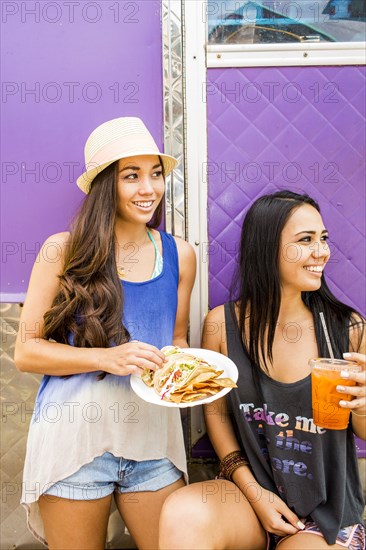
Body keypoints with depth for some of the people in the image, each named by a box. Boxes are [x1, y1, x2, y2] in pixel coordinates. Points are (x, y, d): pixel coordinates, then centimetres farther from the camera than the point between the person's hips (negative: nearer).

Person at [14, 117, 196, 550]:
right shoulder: (63, 250, -7)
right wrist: (106, 357, -19)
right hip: (74, 433, -2)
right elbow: (26, 351, -7)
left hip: (153, 432, 3)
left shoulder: (179, 255, 3)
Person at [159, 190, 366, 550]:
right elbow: (216, 413, 1)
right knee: (182, 513, -29)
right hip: (250, 489, 1)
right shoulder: (223, 324, -9)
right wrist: (254, 492, -7)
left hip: (327, 511, 0)